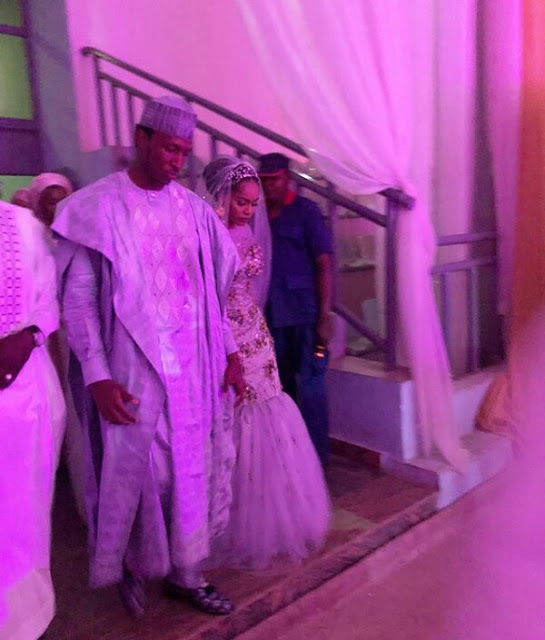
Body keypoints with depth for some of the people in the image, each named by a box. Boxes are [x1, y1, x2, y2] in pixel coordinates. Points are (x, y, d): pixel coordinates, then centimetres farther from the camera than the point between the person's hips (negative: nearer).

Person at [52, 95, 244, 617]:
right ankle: (131, 566, 35)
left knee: (193, 469, 11)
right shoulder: (97, 206, -6)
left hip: (194, 368, 5)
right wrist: (97, 376, -14)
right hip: (133, 372, -4)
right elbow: (78, 297, -8)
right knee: (136, 471, 7)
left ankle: (184, 573, 30)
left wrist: (229, 352, 8)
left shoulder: (193, 208, 7)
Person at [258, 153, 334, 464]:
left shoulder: (305, 211, 0)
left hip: (304, 314, -4)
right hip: (270, 316, 5)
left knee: (310, 385, -1)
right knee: (282, 385, 13)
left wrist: (324, 316, -12)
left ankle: (316, 456, 12)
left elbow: (324, 264, -6)